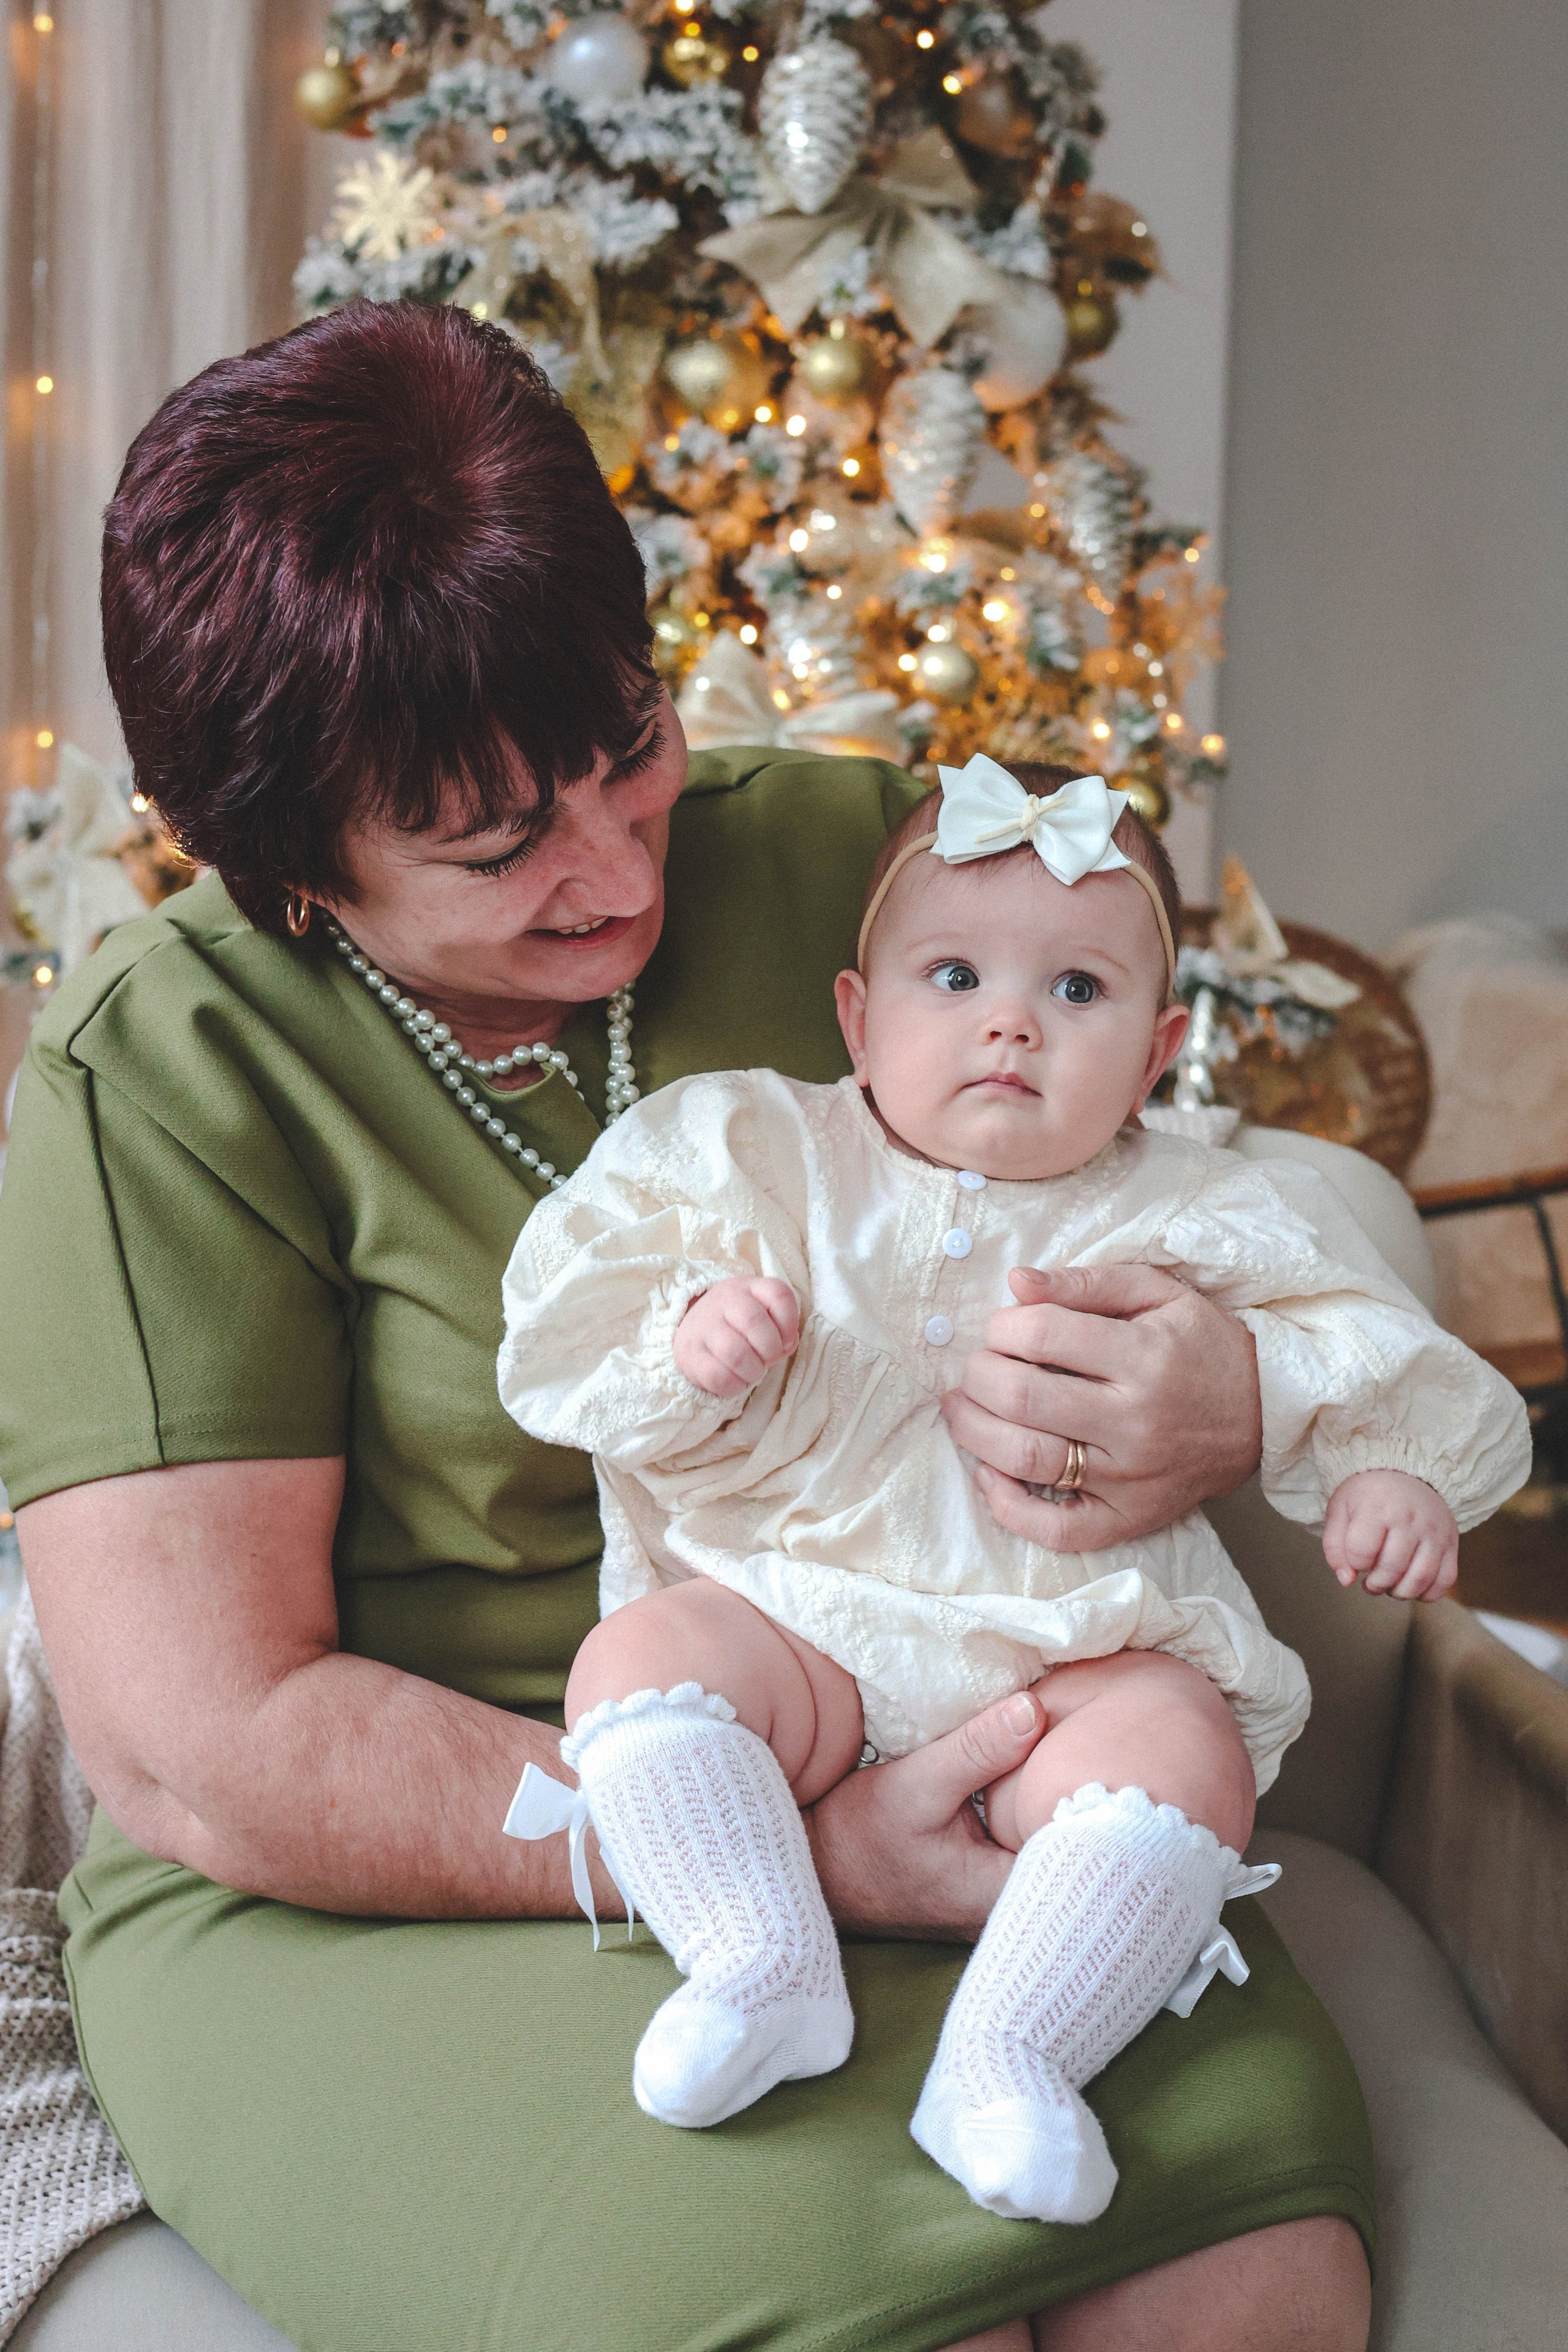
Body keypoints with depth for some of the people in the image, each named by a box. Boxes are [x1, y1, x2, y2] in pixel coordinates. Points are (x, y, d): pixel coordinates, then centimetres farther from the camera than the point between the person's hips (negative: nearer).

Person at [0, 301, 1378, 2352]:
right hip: (377, 1902, -3)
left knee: (1251, 2149, -24)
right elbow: (208, 1758, -14)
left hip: (892, 1775, 4)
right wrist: (794, 1857, -21)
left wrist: (1242, 1402, -17)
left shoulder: (828, 852, 2)